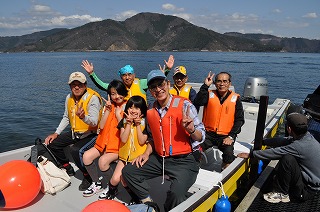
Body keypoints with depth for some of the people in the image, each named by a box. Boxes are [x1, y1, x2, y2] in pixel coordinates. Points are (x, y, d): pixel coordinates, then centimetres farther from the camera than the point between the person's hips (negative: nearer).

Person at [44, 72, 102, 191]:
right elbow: (66, 118, 15)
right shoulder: (69, 98, 2)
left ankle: (88, 176, -5)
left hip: (91, 134, -8)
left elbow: (94, 122, -32)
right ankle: (68, 168, 22)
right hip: (75, 132, 8)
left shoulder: (93, 98, -21)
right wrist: (56, 133, 6)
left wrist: (83, 117, -53)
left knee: (76, 150, -32)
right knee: (51, 143, 2)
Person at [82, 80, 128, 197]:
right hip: (106, 142, 7)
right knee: (86, 156, -11)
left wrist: (118, 113, -15)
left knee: (103, 160, -27)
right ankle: (97, 184, 8)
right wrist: (108, 110, -9)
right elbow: (102, 126, 0)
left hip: (119, 144, -6)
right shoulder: (109, 106, 11)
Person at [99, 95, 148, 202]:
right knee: (115, 179, -5)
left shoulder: (145, 123, -6)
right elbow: (123, 139, -9)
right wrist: (129, 123, -15)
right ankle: (111, 191, 30)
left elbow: (142, 141, -14)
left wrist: (138, 124, -17)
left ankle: (136, 197, 11)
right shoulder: (124, 121, 3)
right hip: (125, 155, 3)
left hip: (138, 156, -3)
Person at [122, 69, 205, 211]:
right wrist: (146, 153, 5)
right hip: (159, 158, 6)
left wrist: (191, 130, -29)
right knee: (127, 172, 0)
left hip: (184, 160, -6)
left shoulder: (184, 105, -11)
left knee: (176, 193, -31)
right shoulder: (150, 111, 6)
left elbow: (200, 137, -8)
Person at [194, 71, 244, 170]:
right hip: (208, 133, 1)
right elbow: (197, 102, -15)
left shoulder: (235, 98, 3)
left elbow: (240, 119, 3)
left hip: (225, 135, 0)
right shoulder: (210, 95, 4)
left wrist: (231, 136, -7)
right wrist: (205, 85, -16)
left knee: (229, 154, -25)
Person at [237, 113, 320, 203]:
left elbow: (274, 153, -25)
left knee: (287, 159, -26)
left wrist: (250, 154, -15)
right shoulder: (306, 136, -6)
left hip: (307, 190, -9)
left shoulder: (300, 146, -30)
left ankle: (281, 194, -8)